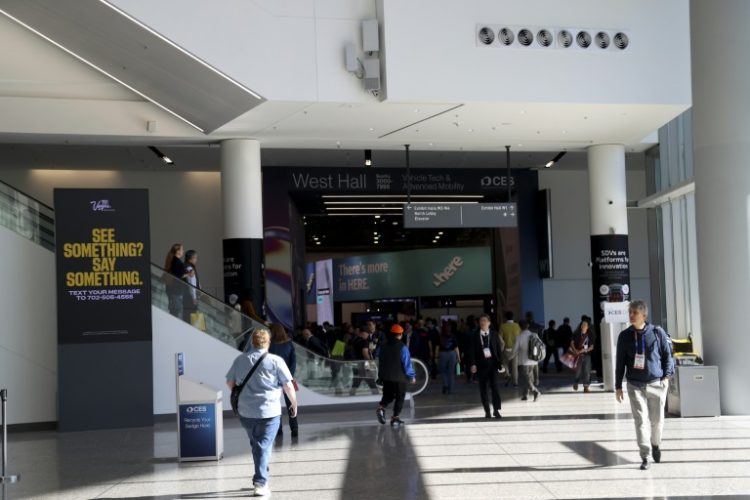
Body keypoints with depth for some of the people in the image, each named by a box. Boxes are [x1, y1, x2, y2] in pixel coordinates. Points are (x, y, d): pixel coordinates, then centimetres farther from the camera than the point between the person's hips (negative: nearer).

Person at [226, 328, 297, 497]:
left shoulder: (240, 360, 4)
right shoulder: (276, 361, -8)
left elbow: (230, 382, 14)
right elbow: (288, 386, -7)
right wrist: (294, 405, 7)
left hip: (245, 412, 4)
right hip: (269, 412, -4)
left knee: (255, 445, 20)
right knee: (264, 446, 0)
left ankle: (261, 478, 27)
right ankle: (260, 482, -5)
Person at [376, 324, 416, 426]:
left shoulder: (383, 346, 4)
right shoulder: (402, 347, -13)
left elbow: (380, 361, 12)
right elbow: (407, 363, -13)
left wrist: (380, 374, 22)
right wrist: (412, 376, -4)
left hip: (386, 376, 5)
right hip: (399, 377, -5)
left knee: (388, 395, 17)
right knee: (399, 397, 7)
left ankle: (381, 407, -9)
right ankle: (395, 418, 5)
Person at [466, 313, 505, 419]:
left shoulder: (494, 335, 8)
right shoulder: (474, 336, 4)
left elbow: (499, 349, 8)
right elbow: (471, 351, 0)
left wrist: (500, 363, 1)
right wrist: (472, 364, -11)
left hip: (492, 363, 0)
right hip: (481, 364, 0)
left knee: (495, 386, -10)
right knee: (483, 389, 3)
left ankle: (496, 410, -5)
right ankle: (487, 411, 11)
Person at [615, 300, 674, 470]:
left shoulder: (657, 332, -3)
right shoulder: (625, 336, 0)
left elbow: (667, 355, 6)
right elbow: (620, 362, 5)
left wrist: (666, 376, -4)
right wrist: (618, 386, 5)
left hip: (657, 384, 0)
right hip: (635, 386, 0)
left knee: (657, 419, 10)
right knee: (641, 420, -6)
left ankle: (656, 445, 37)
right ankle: (645, 457, -2)